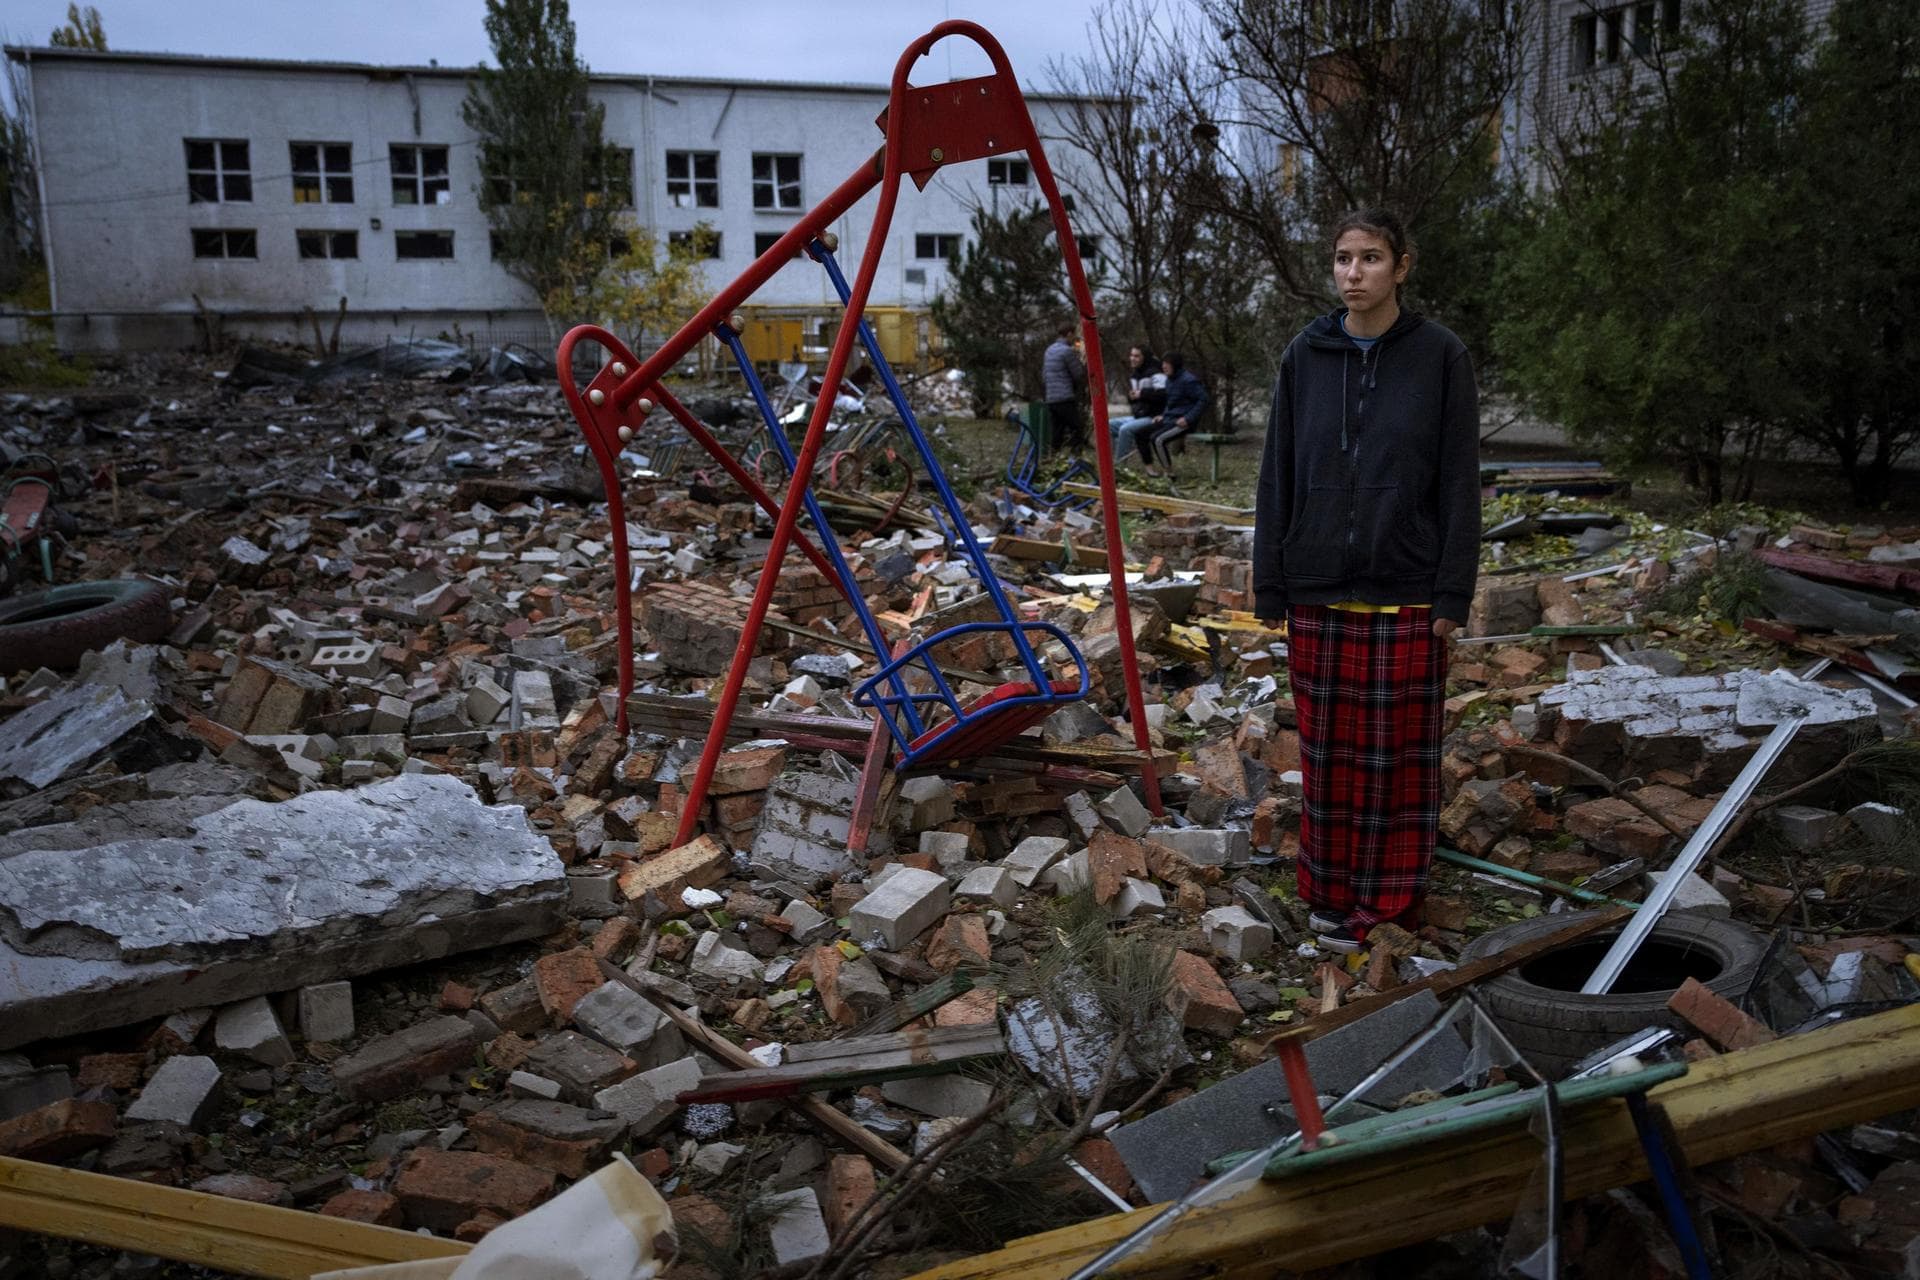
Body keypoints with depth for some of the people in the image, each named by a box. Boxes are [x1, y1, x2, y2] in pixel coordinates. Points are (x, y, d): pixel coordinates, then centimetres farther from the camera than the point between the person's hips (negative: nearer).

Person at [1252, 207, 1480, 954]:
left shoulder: (1440, 358, -2)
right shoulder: (1305, 357, 4)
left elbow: (1459, 482, -2)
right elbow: (1278, 475, 6)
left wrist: (1453, 596, -7)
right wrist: (1270, 586, 4)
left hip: (1405, 595, -2)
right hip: (1319, 592, 2)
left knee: (1398, 752, 5)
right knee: (1327, 748, 10)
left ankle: (1389, 907, 18)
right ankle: (1330, 893, 24)